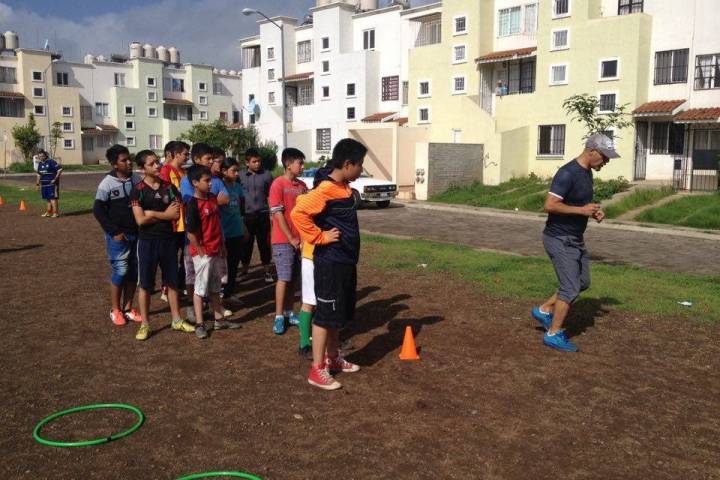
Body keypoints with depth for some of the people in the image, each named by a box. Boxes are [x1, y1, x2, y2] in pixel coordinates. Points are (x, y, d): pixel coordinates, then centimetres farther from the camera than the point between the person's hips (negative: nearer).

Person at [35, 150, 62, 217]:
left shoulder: (51, 162, -11)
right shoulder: (40, 164, 14)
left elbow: (60, 169, -15)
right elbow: (39, 174, 27)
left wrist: (55, 179, -16)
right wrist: (38, 181, 13)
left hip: (52, 183, -8)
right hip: (44, 184, 8)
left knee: (52, 198, -10)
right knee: (48, 198, 14)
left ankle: (55, 212, -8)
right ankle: (48, 212, 21)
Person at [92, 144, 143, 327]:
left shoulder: (138, 179, 3)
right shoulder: (107, 183, -9)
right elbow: (98, 210, -8)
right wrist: (114, 232, -11)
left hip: (137, 233, 4)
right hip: (118, 236, -4)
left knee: (134, 271, 9)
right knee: (120, 271, -1)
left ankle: (128, 308, 21)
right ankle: (115, 310, 15)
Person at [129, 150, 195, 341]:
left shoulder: (169, 187, 3)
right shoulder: (138, 190, -7)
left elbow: (176, 214, -6)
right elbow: (140, 220, -14)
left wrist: (152, 213, -12)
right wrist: (164, 214, -10)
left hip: (168, 239, 3)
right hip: (147, 241, -3)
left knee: (172, 281, 11)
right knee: (145, 284, 5)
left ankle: (177, 320, 22)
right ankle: (144, 324, 16)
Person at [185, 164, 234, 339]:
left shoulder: (213, 198, 6)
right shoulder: (193, 204, -17)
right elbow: (191, 233, -17)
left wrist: (222, 246, 14)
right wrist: (201, 253, -15)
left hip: (217, 251, 7)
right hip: (203, 253, -7)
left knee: (215, 287, 16)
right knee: (201, 288, 3)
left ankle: (219, 319, 27)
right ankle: (199, 324, 13)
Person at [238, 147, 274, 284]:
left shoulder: (266, 175, 0)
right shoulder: (241, 176, 2)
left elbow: (271, 195, 6)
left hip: (262, 215, -1)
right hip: (246, 215, 1)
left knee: (264, 244, 5)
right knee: (246, 245, 8)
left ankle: (267, 271, 16)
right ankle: (244, 271, 23)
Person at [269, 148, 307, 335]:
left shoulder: (302, 186, 9)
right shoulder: (278, 184, -10)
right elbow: (278, 214, -13)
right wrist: (291, 238, -13)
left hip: (299, 239, 6)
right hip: (283, 240, -6)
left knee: (294, 278, 10)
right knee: (284, 278, -3)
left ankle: (289, 312, 20)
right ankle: (279, 316, 5)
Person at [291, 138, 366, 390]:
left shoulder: (343, 187, 9)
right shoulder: (326, 189, -21)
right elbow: (299, 213, -30)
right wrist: (320, 237, -22)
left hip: (346, 261, 9)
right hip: (330, 263, -9)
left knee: (339, 314, 19)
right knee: (326, 315, -1)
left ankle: (333, 358, 34)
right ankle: (317, 370, 9)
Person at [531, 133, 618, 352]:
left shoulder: (587, 173, 10)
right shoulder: (568, 173, -21)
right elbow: (550, 205, -26)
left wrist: (593, 211, 4)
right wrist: (582, 210, -23)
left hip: (575, 239, 10)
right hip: (559, 239, -10)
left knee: (583, 282, 16)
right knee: (571, 288, -5)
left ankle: (543, 310, 26)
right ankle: (553, 334, 8)